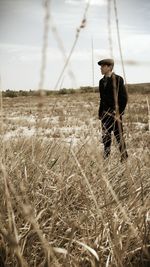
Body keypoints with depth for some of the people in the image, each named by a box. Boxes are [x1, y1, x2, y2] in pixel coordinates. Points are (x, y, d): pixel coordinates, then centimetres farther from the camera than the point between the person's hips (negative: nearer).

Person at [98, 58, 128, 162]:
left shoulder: (118, 79, -7)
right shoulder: (102, 81, 13)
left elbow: (124, 97, -9)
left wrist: (119, 113, -13)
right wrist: (100, 113, 12)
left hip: (115, 113, -6)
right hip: (105, 114, 6)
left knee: (119, 137, -2)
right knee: (106, 138, 8)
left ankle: (124, 158, 6)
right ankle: (106, 159, 15)